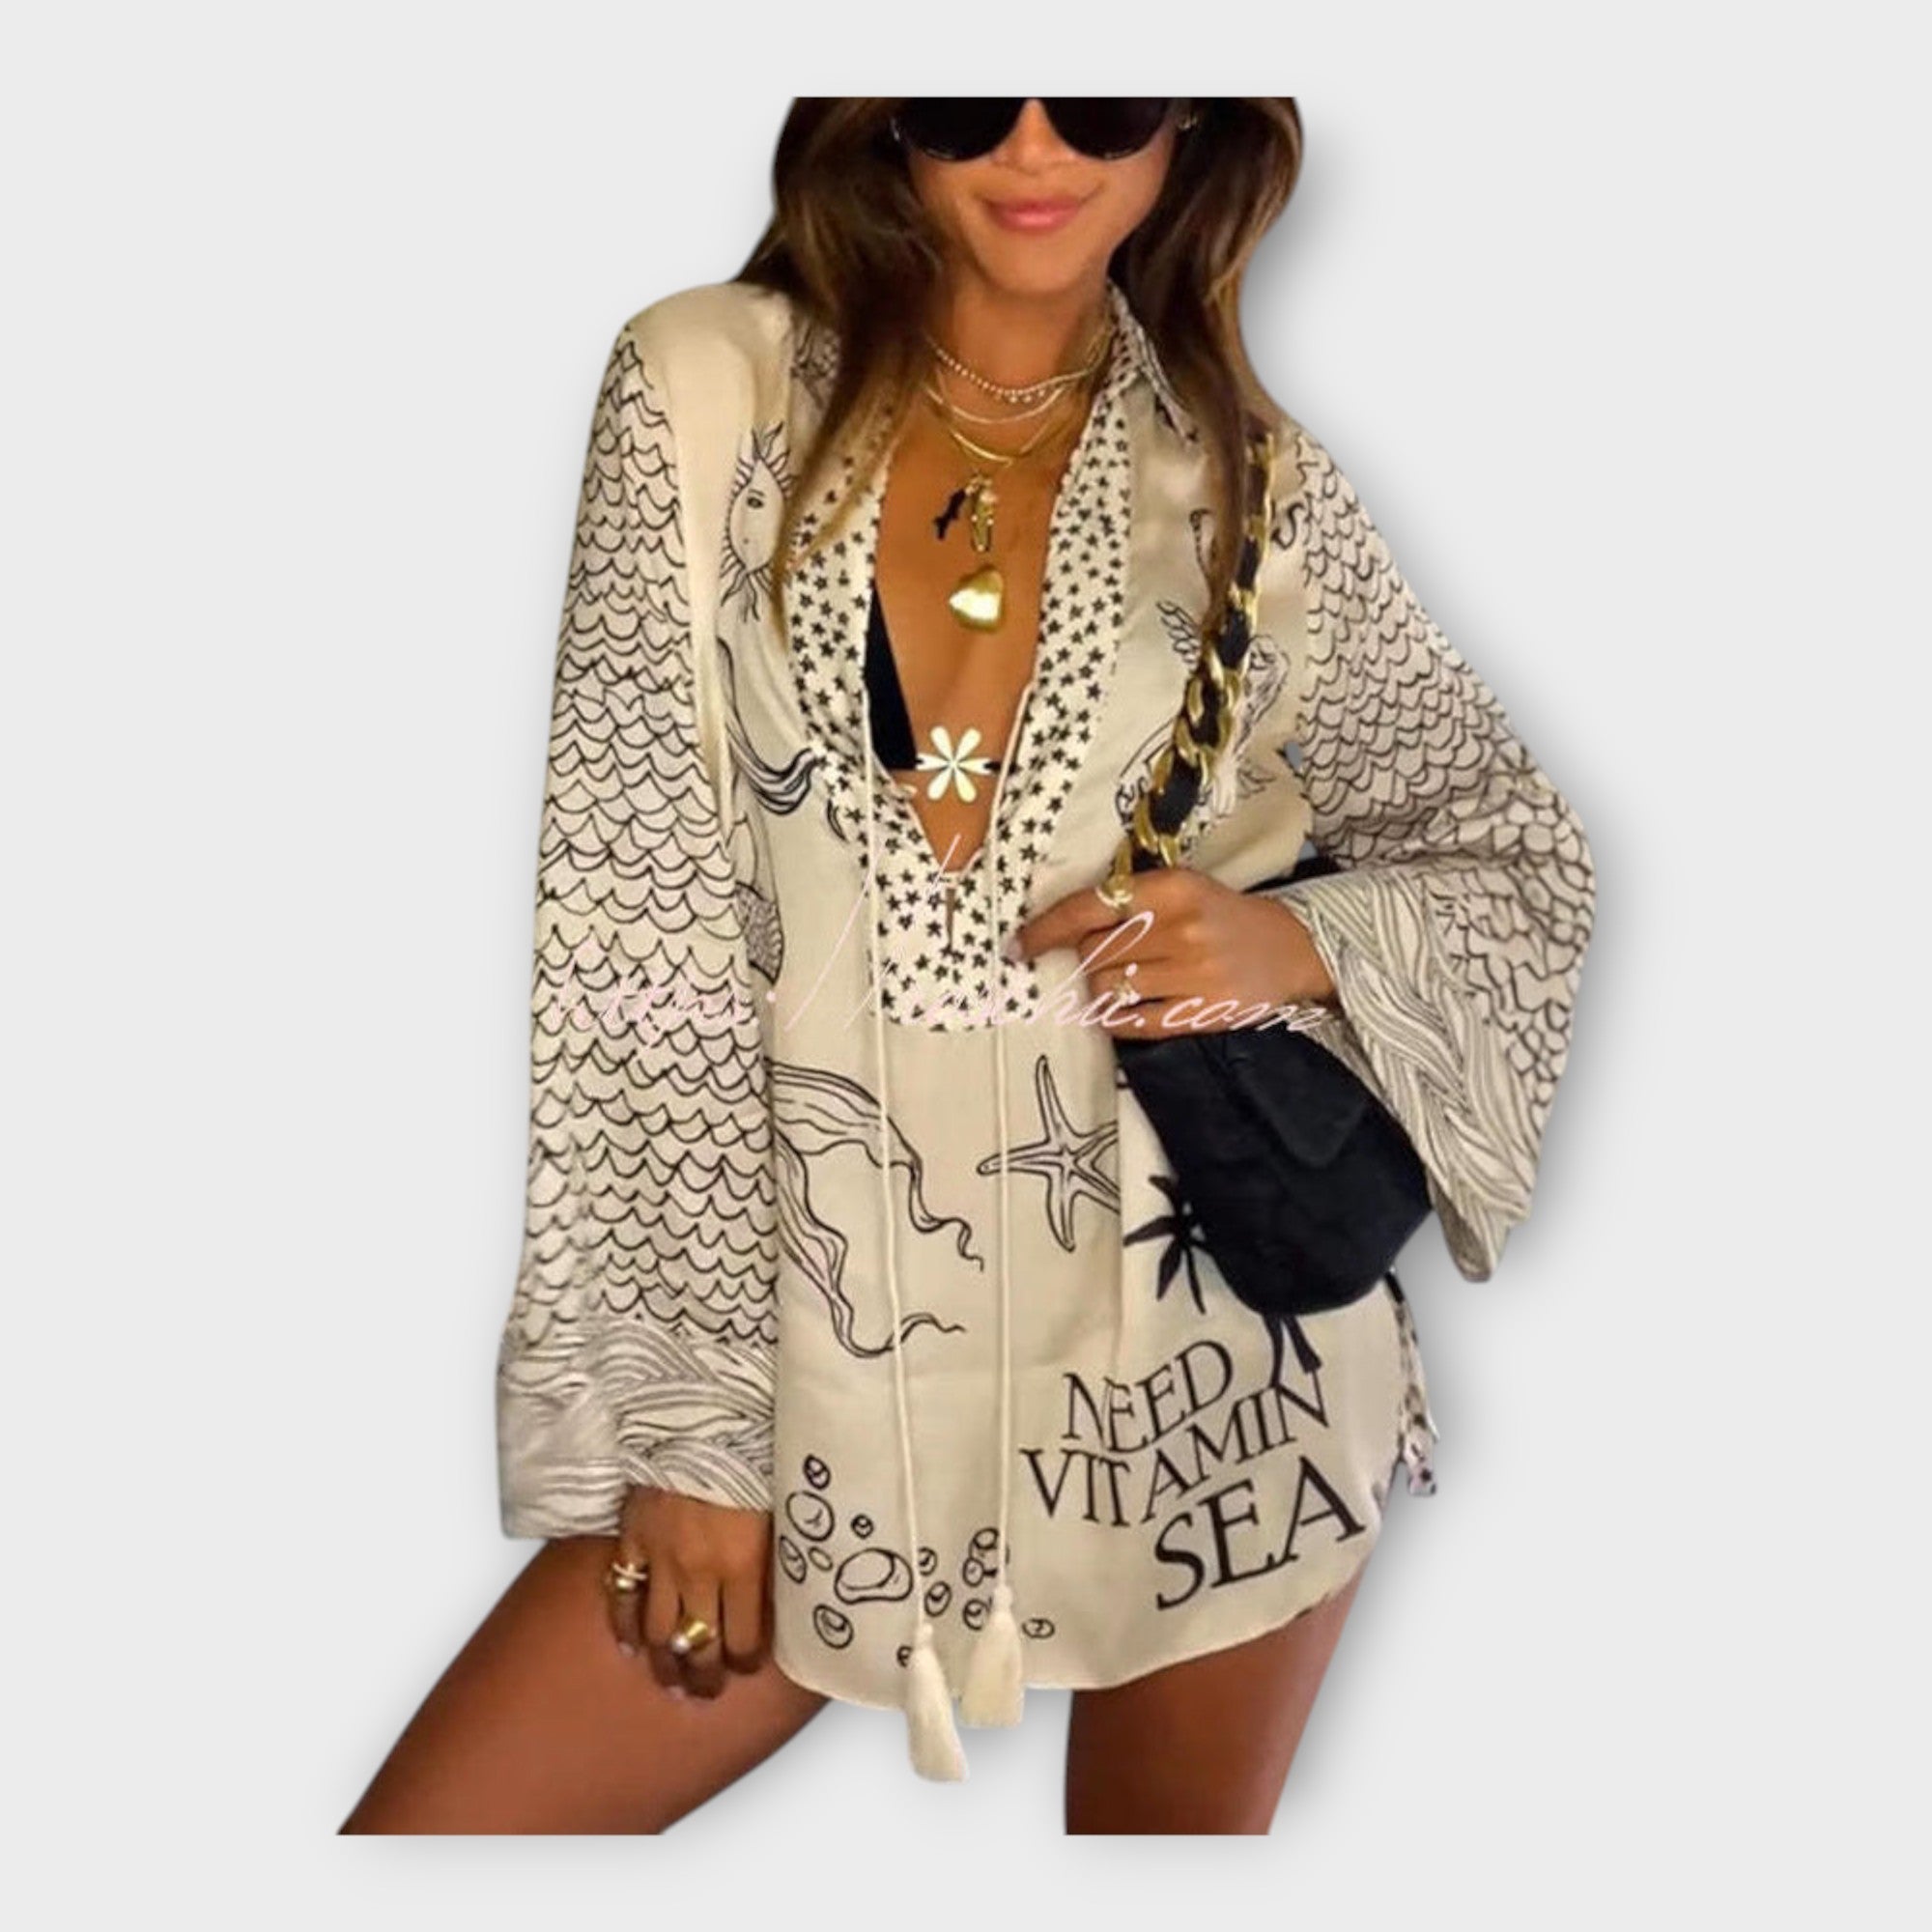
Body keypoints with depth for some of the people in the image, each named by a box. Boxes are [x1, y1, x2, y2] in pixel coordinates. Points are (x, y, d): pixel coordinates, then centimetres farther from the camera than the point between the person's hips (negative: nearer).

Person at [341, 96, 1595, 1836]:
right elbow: (629, 918, -6)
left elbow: (1529, 862, 12)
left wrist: (1302, 941, -11)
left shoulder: (1256, 482, 2)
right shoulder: (707, 386, -2)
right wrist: (689, 1414, -7)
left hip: (1213, 1331, 1)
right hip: (836, 1336, 0)